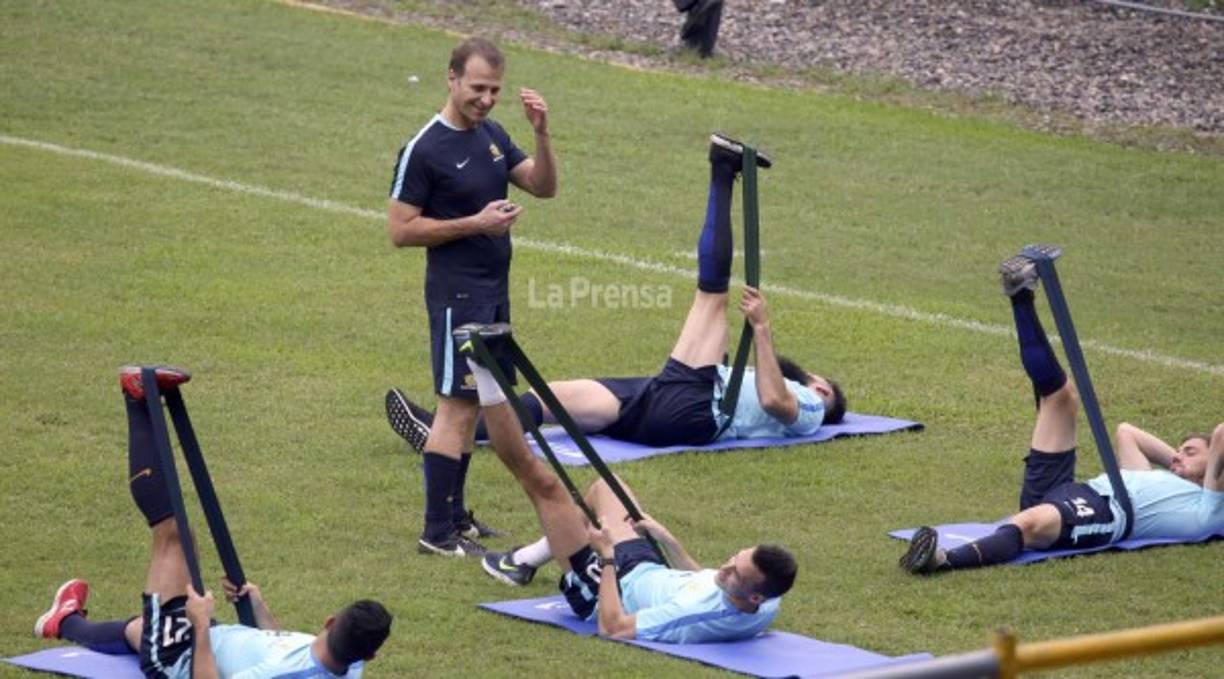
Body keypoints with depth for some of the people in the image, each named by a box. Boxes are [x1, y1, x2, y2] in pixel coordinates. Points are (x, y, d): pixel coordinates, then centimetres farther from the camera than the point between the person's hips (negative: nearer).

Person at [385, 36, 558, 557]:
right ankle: (437, 533, -6)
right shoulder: (425, 150, -14)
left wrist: (542, 133, -7)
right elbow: (400, 230, -14)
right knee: (456, 406, -8)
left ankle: (455, 514, 20)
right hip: (457, 294, -8)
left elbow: (544, 187, 10)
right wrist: (475, 224, -19)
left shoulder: (493, 136, 9)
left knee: (471, 405, 12)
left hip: (493, 290, 8)